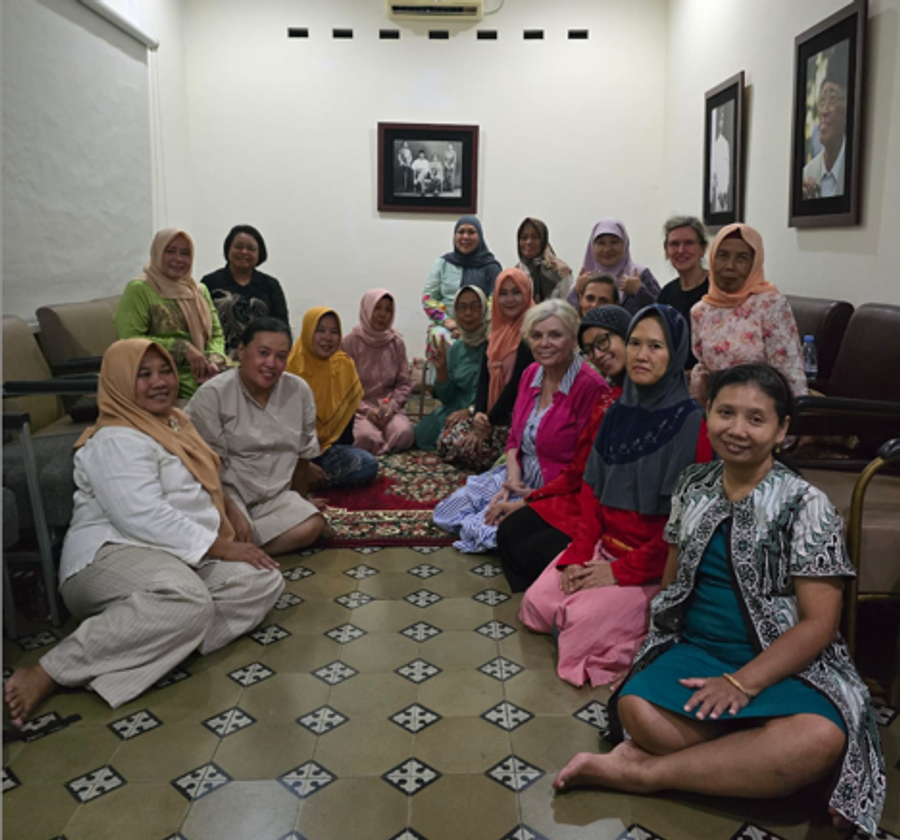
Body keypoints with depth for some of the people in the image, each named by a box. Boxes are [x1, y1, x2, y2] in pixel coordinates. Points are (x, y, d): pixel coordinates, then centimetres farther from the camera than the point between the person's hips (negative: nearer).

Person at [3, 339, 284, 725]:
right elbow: (141, 515, -20)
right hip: (112, 554, -9)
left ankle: (165, 642, -29)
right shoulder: (116, 440, -8)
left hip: (184, 558, 9)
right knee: (186, 602, -40)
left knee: (264, 580, -15)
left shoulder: (176, 423, 21)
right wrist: (219, 547, -19)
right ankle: (48, 673, -30)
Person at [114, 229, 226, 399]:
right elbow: (130, 339, -8)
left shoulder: (200, 291, 21)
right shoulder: (138, 290, 2)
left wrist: (214, 360, -5)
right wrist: (183, 348, -13)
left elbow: (216, 333, 18)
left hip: (202, 373, 6)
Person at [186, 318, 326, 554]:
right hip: (226, 493, -5)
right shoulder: (212, 394, -10)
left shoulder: (299, 391, 2)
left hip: (274, 496, 5)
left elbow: (303, 455, 13)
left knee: (313, 525, -24)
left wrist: (300, 503, 22)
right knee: (236, 533, -35)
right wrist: (232, 510, -22)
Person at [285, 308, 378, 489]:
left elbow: (346, 413, 7)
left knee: (368, 464, -15)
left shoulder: (344, 365, -2)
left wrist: (343, 454, -1)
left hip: (328, 446, 6)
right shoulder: (291, 367, -15)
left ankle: (303, 481, -4)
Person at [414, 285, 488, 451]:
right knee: (422, 432, -13)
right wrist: (441, 369, -7)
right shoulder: (455, 348, 10)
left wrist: (470, 411, -20)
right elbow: (447, 397, 9)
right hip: (457, 408, 6)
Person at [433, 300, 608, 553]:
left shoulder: (590, 387, -20)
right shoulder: (531, 374, 4)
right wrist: (513, 478, -8)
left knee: (482, 530, -21)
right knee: (445, 513, 2)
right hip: (519, 479, 8)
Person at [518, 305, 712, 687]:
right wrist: (578, 555, -5)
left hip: (655, 562, -6)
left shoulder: (691, 423, -15)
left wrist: (624, 571, -16)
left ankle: (656, 632, 6)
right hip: (604, 545, 6)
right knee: (536, 604, -8)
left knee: (584, 621, -20)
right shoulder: (617, 414, 5)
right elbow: (592, 490, 7)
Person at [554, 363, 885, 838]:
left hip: (782, 664, -1)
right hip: (693, 648, 2)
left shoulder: (805, 506, -7)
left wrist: (741, 683, -20)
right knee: (637, 711, -31)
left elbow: (818, 623, -10)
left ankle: (643, 772, -24)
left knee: (821, 739, -35)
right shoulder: (693, 486, 7)